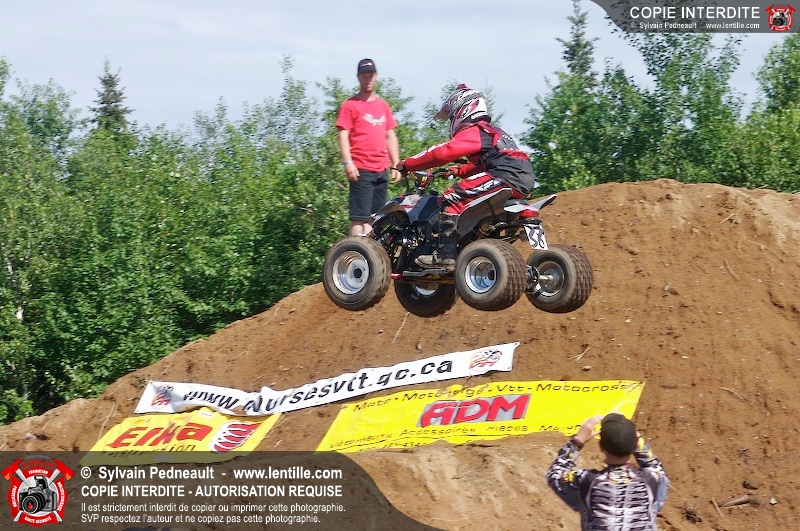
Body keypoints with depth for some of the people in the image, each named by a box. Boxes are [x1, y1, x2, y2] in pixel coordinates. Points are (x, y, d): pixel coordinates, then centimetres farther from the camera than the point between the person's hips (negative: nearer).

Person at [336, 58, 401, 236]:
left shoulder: (383, 106, 18)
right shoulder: (350, 105, 0)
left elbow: (391, 136, 21)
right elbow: (343, 135, -7)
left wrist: (396, 165, 15)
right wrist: (348, 163, -17)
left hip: (381, 170, 6)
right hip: (361, 170, -6)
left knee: (375, 218, 8)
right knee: (359, 218, -10)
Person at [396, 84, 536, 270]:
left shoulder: (473, 132, -2)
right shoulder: (491, 131, 29)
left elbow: (442, 152, -12)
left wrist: (407, 165, -7)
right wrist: (458, 171, 32)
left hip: (506, 177, -11)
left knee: (453, 196, -13)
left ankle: (444, 254, -21)